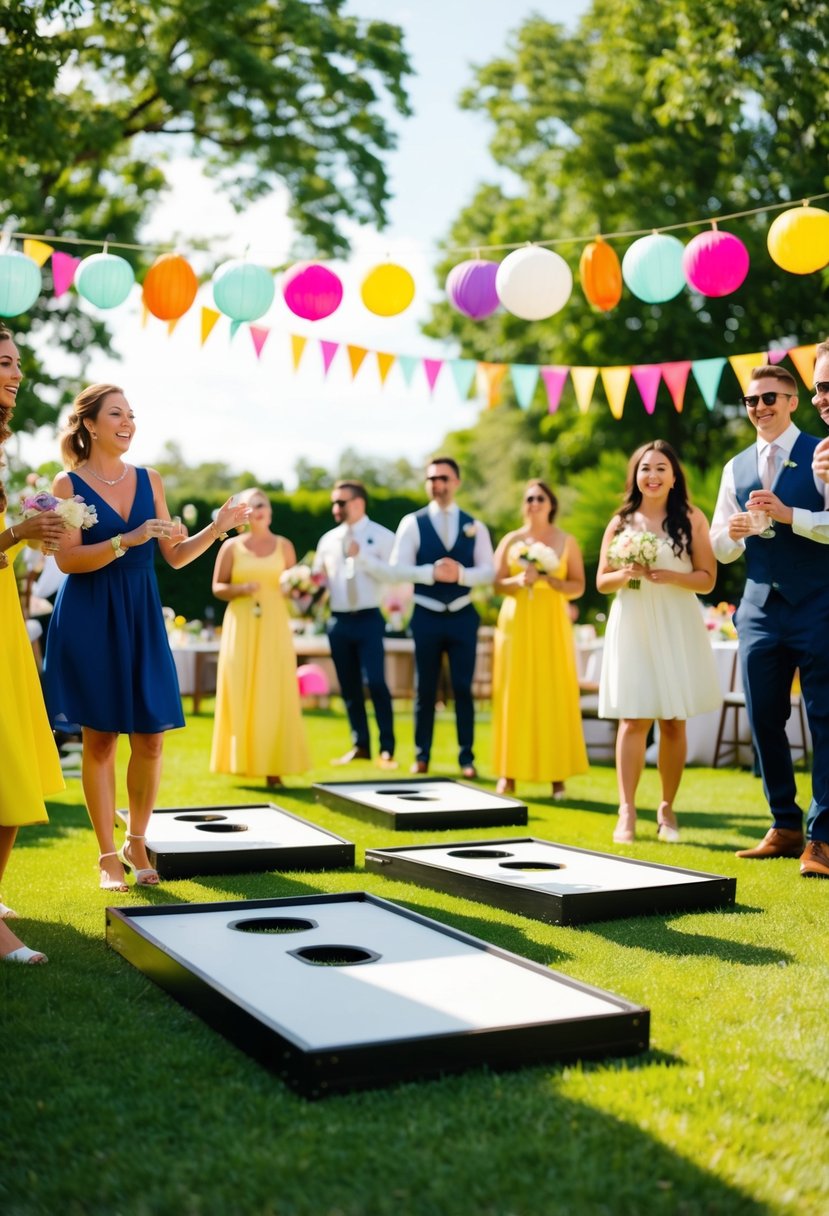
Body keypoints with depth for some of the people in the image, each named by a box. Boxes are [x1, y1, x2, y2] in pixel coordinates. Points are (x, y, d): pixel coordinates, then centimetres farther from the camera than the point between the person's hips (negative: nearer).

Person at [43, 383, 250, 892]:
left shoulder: (149, 480, 9)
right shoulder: (69, 483, -2)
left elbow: (175, 556, 10)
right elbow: (68, 559, -13)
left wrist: (217, 528, -4)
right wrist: (129, 540, -23)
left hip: (142, 620, 3)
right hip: (89, 621, -3)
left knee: (150, 736, 1)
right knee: (100, 736, 1)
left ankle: (137, 842, 19)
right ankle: (108, 855, 12)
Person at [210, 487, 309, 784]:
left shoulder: (283, 545, 9)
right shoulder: (232, 546, 5)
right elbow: (217, 587, 5)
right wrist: (240, 589, -13)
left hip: (274, 626, 1)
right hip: (241, 625, 0)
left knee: (274, 694, -4)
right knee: (240, 692, -2)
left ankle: (273, 766, -2)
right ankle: (241, 761, 5)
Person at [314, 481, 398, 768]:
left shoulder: (382, 536, -2)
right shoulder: (328, 540, 11)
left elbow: (393, 574, -12)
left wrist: (361, 556, -18)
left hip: (369, 618, -5)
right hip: (338, 621, 5)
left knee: (375, 683, -11)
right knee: (349, 686, 9)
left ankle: (387, 749, -1)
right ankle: (360, 745, 20)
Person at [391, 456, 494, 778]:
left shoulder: (474, 526, 5)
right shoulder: (412, 523, 0)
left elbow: (488, 570, -2)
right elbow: (398, 567, -7)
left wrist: (461, 573, -20)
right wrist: (431, 572, -22)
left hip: (462, 616, 1)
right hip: (426, 616, -1)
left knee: (463, 687, 4)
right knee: (425, 688, 7)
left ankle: (466, 757, 12)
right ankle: (421, 756, 17)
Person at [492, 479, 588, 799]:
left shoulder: (566, 542, 6)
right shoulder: (511, 540, 9)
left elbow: (578, 586, 2)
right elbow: (497, 584, 5)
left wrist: (549, 580, -13)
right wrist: (518, 581, -14)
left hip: (552, 626, -1)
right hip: (516, 624, 1)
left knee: (555, 695, -3)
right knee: (514, 695, -1)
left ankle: (558, 775, 1)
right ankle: (509, 774, 2)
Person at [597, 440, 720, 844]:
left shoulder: (692, 519, 3)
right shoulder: (621, 522, 9)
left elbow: (707, 579, -1)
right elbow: (601, 582, 10)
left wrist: (667, 575, -16)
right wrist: (627, 574, -10)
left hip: (676, 628, -1)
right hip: (632, 627, 1)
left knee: (673, 722, 4)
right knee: (633, 719, -4)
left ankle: (667, 809, 15)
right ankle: (627, 813, -3)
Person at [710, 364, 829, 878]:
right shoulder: (737, 468, 14)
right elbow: (719, 549, 14)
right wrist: (733, 532, -7)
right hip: (760, 608, 6)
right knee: (764, 720, 8)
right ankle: (785, 827, 21)